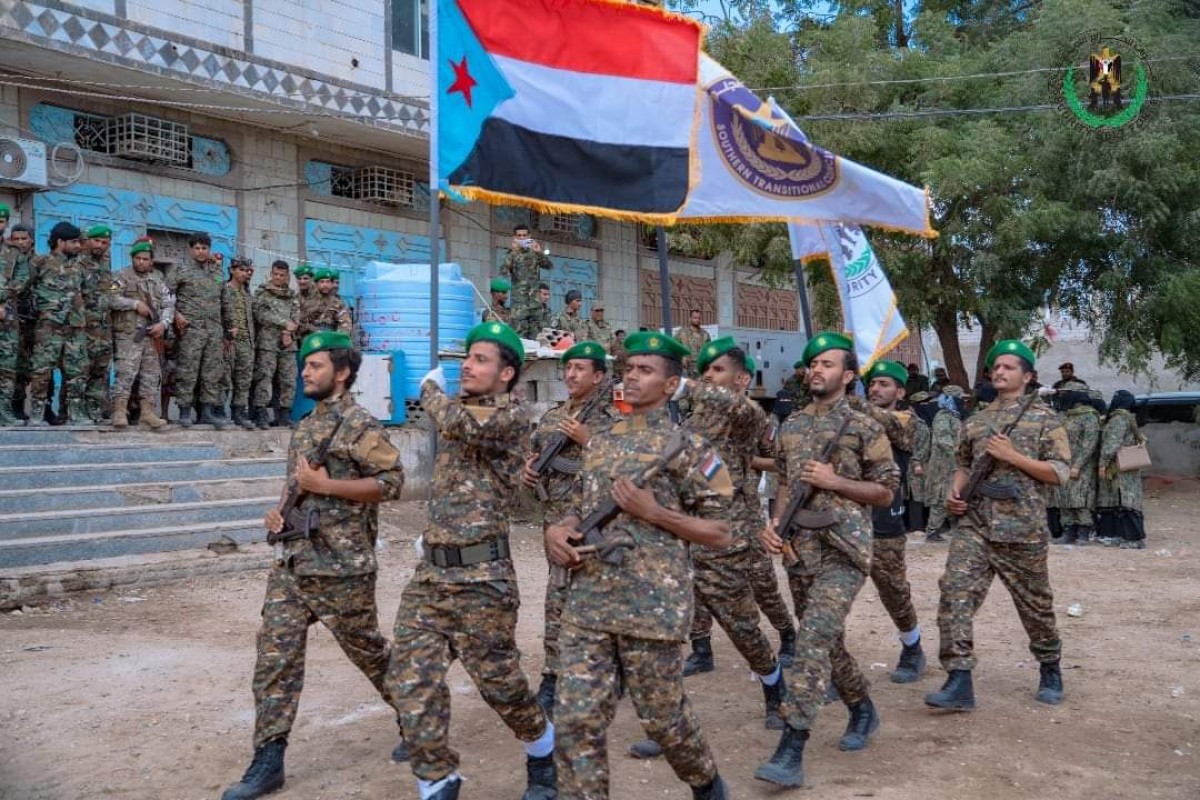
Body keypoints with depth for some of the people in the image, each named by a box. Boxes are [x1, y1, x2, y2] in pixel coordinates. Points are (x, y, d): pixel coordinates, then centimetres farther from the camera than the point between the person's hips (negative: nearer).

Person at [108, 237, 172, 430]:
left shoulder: (158, 279, 15)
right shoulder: (123, 276, 2)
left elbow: (168, 304, 12)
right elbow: (112, 299, -9)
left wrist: (163, 323, -4)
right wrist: (136, 304, -13)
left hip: (153, 334, 5)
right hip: (128, 333, -5)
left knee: (152, 374, 5)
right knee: (126, 372, -10)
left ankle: (147, 412, 11)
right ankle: (119, 412, -9)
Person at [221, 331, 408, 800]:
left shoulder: (359, 424, -11)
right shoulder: (306, 425, 15)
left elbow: (392, 481, -17)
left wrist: (326, 485, -21)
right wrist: (279, 511, 7)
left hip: (341, 566, -7)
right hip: (291, 562, 7)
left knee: (368, 652, 8)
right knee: (275, 655, 1)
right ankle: (268, 761, 6)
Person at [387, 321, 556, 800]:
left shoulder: (512, 415, -10)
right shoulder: (458, 409, 15)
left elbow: (459, 424, -28)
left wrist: (431, 389, -8)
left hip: (481, 575, -7)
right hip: (430, 572, 7)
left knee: (498, 680, 5)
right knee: (411, 679, 0)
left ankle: (543, 756, 31)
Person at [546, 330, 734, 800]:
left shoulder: (686, 447, -4)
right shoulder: (600, 444, 15)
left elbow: (721, 534, -4)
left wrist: (654, 512, -14)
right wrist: (557, 530, 1)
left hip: (652, 606, -5)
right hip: (587, 604, 5)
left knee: (662, 716, 10)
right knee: (576, 719, 0)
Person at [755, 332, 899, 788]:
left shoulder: (864, 428, -4)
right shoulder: (791, 425, 12)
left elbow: (887, 491, -2)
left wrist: (834, 481, -13)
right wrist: (774, 522, 2)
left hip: (843, 551, -6)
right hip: (799, 551, 6)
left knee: (814, 638, -18)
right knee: (827, 640, 17)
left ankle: (791, 752, -19)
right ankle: (863, 710, 41)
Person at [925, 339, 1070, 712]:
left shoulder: (1043, 417, 2)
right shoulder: (975, 420, 15)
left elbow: (1059, 472, -4)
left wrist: (1012, 455, -14)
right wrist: (955, 491, 5)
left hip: (1022, 529, -3)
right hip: (974, 525, 3)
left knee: (1035, 604, 11)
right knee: (955, 593, -13)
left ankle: (1050, 670, 36)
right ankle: (960, 681, -13)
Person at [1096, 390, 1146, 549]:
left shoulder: (1119, 419, -14)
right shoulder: (1126, 418, 17)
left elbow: (1112, 443, -20)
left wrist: (1103, 463, -19)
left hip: (1121, 469, -10)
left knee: (1124, 501, -10)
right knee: (1114, 501, 13)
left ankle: (1136, 538, -9)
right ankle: (1117, 535, 18)